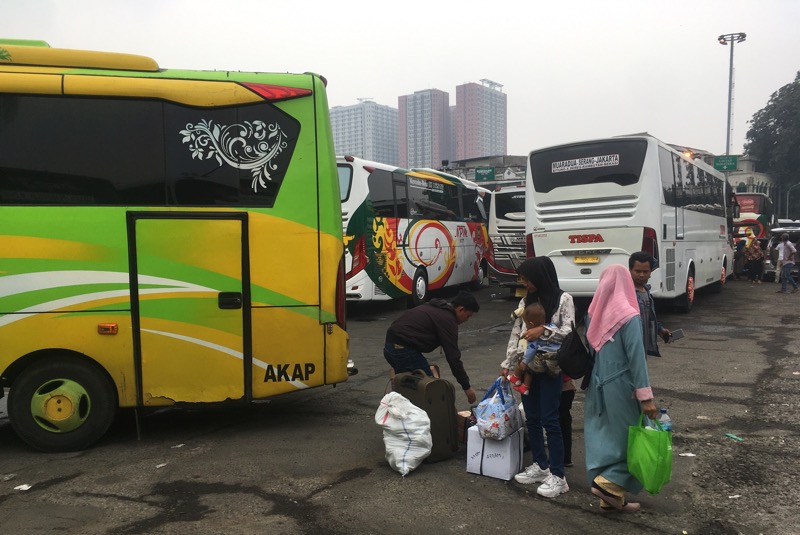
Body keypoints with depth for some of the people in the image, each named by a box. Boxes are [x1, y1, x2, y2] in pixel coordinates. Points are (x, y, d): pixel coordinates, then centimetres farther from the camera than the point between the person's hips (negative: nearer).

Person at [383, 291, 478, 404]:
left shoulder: (434, 308, 21)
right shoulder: (447, 319, -8)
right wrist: (466, 386, -2)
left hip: (390, 347, 10)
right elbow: (453, 356, -10)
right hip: (404, 350, -10)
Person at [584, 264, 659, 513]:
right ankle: (608, 483, 5)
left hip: (597, 385, 6)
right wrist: (646, 396, -15)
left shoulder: (593, 314, 1)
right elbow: (636, 358, -18)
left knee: (603, 436, 12)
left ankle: (611, 496, 20)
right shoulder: (629, 317, -16)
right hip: (620, 386, -6)